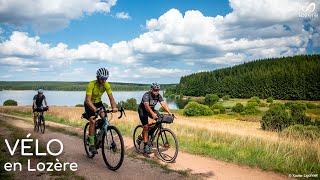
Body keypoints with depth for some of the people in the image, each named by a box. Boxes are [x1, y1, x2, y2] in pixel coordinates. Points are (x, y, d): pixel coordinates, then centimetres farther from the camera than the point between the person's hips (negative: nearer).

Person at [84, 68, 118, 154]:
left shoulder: (106, 85, -18)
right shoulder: (91, 85, -31)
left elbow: (111, 97, -21)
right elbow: (88, 100, -38)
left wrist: (114, 107, -41)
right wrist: (94, 109, -56)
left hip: (98, 102, 4)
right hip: (89, 104, -4)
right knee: (93, 121, -19)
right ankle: (91, 145, -10)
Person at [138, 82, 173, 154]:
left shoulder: (158, 95, -13)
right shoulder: (146, 95, -30)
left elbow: (163, 104, -23)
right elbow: (146, 106, -44)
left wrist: (169, 112, -38)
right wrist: (153, 114, -60)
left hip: (151, 109, 6)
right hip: (142, 110, -5)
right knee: (146, 126, -17)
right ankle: (146, 145, -9)